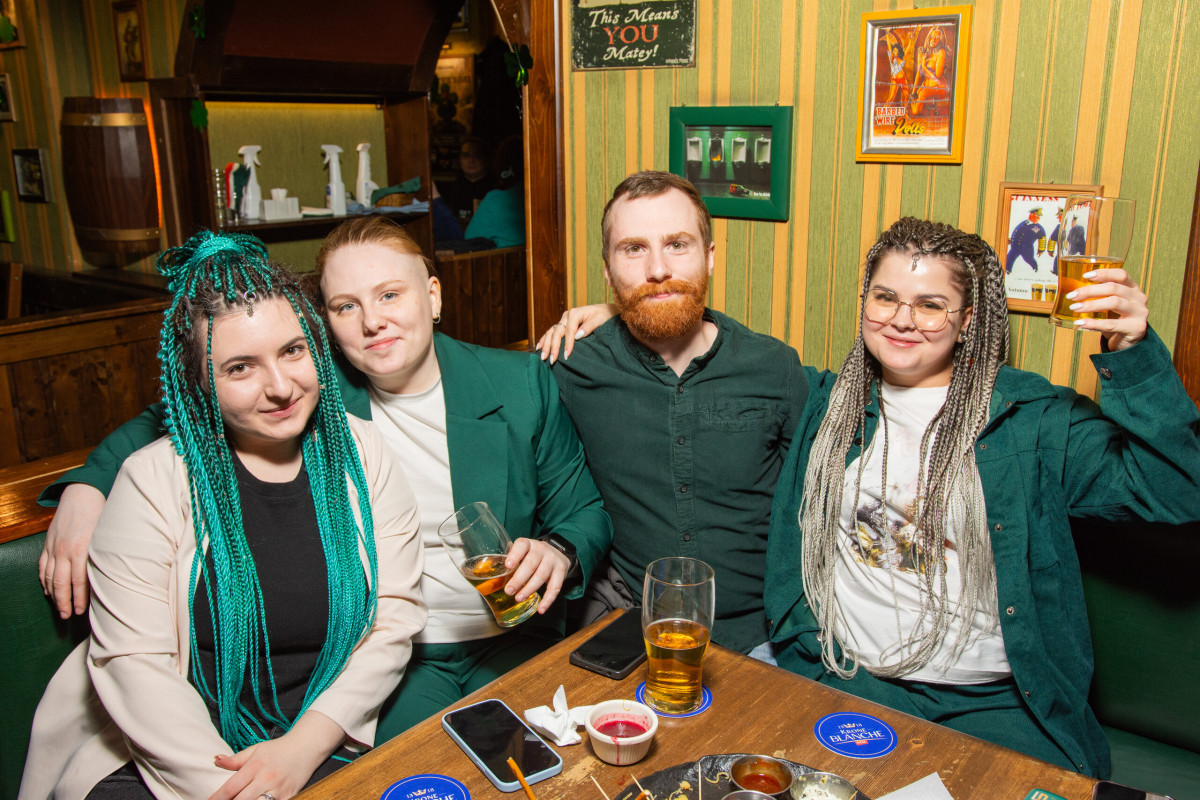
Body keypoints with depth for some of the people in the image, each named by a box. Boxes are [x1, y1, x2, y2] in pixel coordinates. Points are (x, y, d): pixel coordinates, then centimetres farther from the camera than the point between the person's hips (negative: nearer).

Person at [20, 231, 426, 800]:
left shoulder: (361, 455, 0)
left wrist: (305, 745, -11)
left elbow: (395, 621, -1)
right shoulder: (155, 479, -5)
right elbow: (132, 658, -9)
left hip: (327, 749, 1)